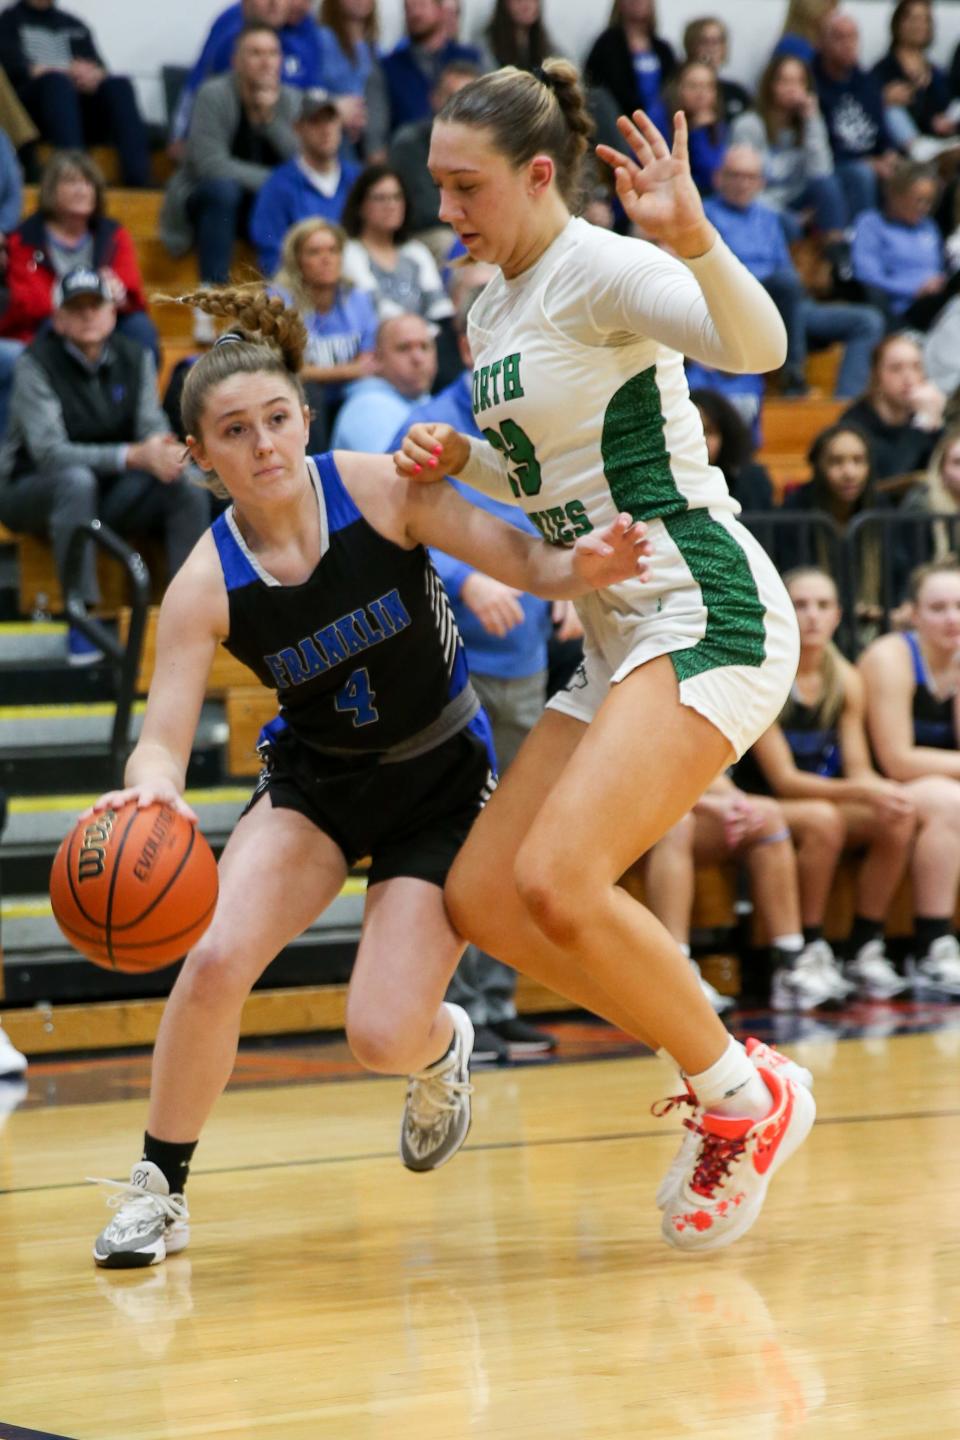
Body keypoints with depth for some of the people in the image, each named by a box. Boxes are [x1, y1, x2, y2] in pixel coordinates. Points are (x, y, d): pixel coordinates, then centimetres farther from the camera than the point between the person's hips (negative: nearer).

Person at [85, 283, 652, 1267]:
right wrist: (153, 787, -48)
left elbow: (525, 564, -17)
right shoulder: (206, 585, -18)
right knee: (215, 960, -23)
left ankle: (441, 1046, 26)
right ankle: (158, 1188, -1)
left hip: (444, 784, -1)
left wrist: (583, 566, -40)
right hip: (315, 782, 1)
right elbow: (163, 738, -23)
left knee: (382, 1037, -14)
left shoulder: (381, 489, -20)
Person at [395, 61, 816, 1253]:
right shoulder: (493, 307, 14)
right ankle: (714, 1072, 14)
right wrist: (457, 461, 8)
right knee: (480, 899, 5)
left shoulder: (599, 269, -12)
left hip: (708, 615, -10)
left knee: (557, 882, -23)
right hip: (621, 638, 10)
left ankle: (745, 1099, -3)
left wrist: (692, 237, -47)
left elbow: (759, 347, -30)